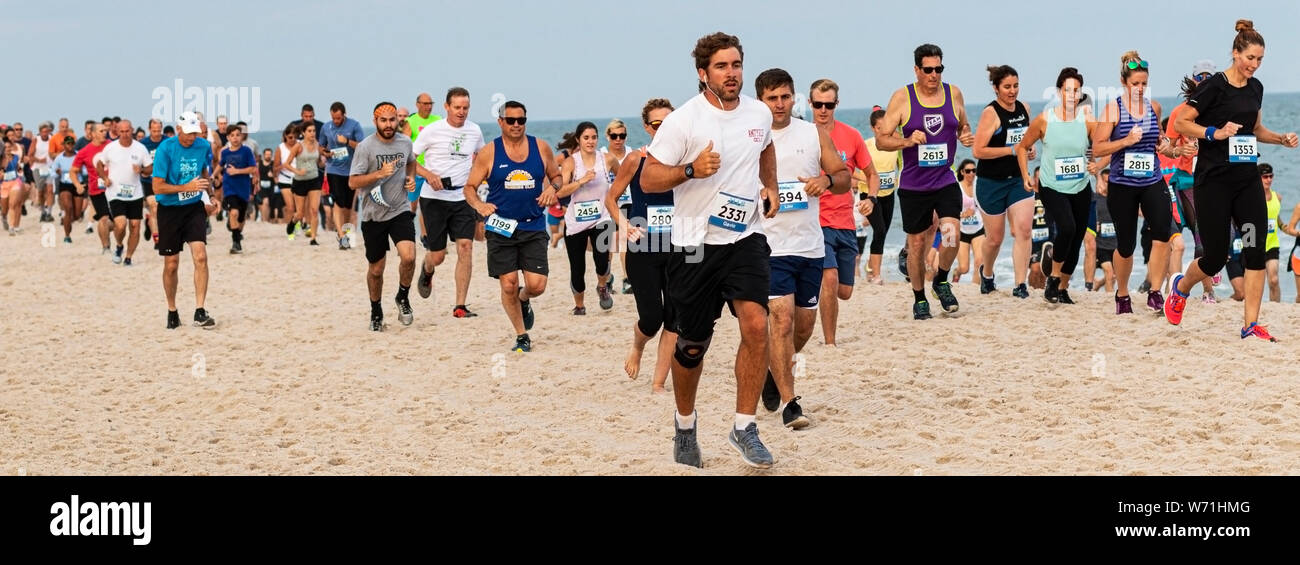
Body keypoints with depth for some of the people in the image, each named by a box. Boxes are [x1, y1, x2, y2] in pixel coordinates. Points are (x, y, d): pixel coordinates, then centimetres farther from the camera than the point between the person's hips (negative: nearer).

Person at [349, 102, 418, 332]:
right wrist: (380, 173, -26)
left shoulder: (405, 143, 3)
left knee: (408, 256, -21)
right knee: (376, 269, 8)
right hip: (373, 216, -2)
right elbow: (353, 182, -14)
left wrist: (411, 178, 7)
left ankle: (403, 298, 6)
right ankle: (376, 312, 30)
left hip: (400, 211, 2)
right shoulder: (365, 147, -11)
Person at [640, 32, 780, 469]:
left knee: (756, 325, -19)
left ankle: (744, 428, -7)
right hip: (696, 243, -3)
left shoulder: (759, 113, 5)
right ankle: (685, 424, 34)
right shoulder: (682, 121, -10)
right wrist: (691, 170, -24)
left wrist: (770, 186, 12)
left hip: (746, 237, 3)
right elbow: (647, 179, -9)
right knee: (692, 345, 8)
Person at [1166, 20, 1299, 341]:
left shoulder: (1256, 88, 9)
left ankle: (1250, 325, -1)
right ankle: (1180, 288, 30)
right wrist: (1215, 133, -23)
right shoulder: (1214, 86, -11)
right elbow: (1180, 123, -11)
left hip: (1247, 179, 6)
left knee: (1256, 248, -5)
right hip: (1214, 180, -6)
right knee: (1216, 256, -2)